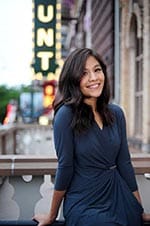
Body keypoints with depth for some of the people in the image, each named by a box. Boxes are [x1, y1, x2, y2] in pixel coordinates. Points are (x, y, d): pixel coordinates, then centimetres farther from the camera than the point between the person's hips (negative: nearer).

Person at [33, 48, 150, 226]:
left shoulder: (116, 113, 1)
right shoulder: (67, 114, -16)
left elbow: (124, 162, 6)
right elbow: (65, 167, -12)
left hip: (120, 198, 6)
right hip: (85, 206, -6)